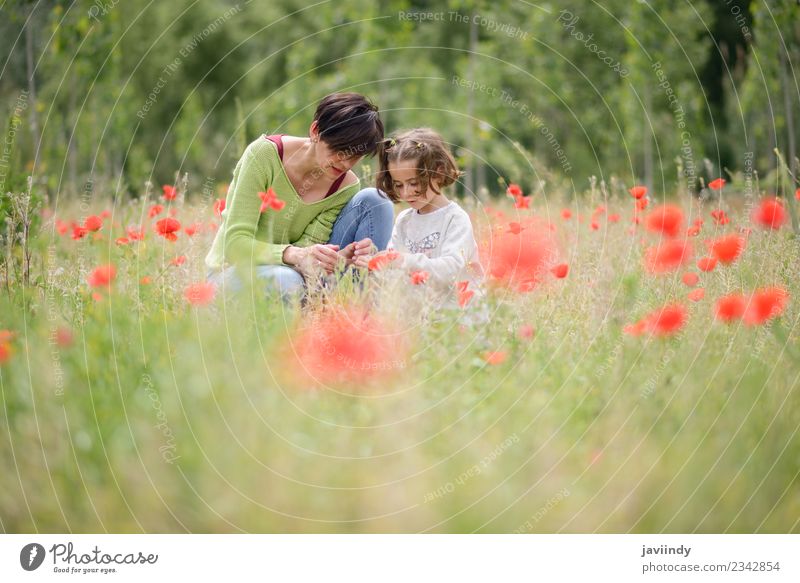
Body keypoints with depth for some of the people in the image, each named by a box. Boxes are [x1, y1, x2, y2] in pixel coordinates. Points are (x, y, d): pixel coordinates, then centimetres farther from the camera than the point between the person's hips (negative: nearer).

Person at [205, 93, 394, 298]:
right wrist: (295, 254, -43)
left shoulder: (346, 187, -7)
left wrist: (338, 258, -39)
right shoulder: (265, 153, -20)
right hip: (233, 271, -5)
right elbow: (235, 243, -26)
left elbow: (307, 250, -15)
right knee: (286, 281, -43)